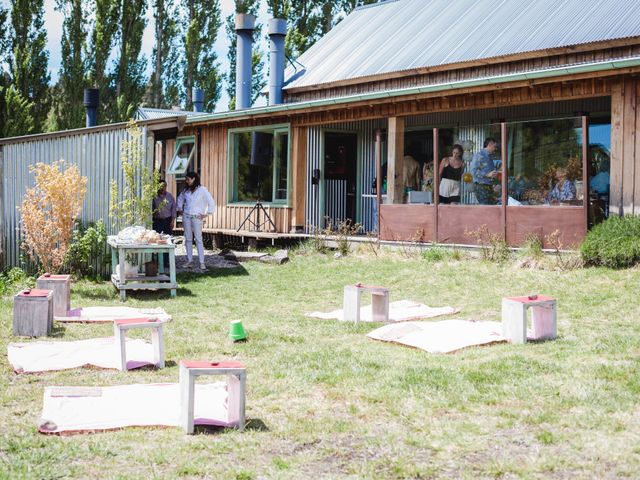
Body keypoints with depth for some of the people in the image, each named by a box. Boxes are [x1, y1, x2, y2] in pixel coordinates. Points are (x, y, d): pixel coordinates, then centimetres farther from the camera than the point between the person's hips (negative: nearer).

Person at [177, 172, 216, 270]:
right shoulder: (186, 190, 10)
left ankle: (202, 262, -4)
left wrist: (206, 214, -7)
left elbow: (211, 203, -6)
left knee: (198, 239, -5)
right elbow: (180, 198, 29)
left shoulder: (202, 190, -6)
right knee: (188, 239, 6)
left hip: (197, 217, -5)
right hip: (186, 217, 5)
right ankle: (190, 260, 12)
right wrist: (180, 209, 18)